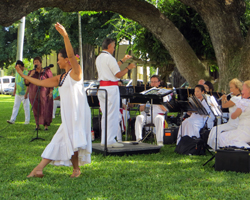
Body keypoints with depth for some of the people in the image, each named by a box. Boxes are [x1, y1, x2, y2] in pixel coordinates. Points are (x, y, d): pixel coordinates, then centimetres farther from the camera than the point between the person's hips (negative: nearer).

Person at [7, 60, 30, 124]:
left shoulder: (26, 73, -14)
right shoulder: (17, 73, 8)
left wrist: (26, 93, -20)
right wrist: (14, 90, 20)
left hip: (24, 94, -6)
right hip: (17, 93, 6)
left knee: (26, 107, 2)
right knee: (15, 106, 2)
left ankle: (27, 120, 12)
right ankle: (12, 120, 1)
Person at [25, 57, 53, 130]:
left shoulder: (47, 71, 1)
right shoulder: (31, 72, 9)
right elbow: (26, 82, 4)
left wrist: (51, 92, -8)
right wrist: (31, 75, -10)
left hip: (44, 94, -2)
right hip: (34, 93, 3)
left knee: (45, 109, -7)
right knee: (36, 110, 4)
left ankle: (46, 125, -1)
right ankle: (37, 125, 13)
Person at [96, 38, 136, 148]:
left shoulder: (98, 58, 15)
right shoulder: (109, 58, -13)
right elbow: (118, 74, -13)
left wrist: (122, 60, 30)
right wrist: (128, 68, 1)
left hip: (101, 88, 9)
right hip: (111, 88, -9)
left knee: (105, 114, 14)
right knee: (112, 115, -4)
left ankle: (104, 140, 17)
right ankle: (110, 140, -3)